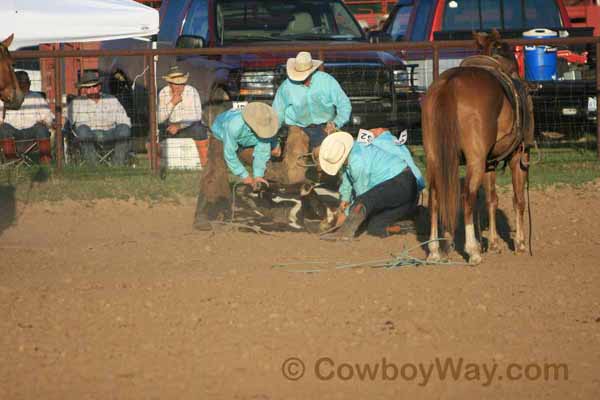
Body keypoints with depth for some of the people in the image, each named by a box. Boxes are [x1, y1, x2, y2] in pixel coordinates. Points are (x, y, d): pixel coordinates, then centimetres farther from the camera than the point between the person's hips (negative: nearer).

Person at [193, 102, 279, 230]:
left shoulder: (264, 124, -31)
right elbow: (229, 154, -33)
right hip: (222, 139, -6)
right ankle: (201, 216, -25)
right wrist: (244, 175, -27)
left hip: (246, 143, 6)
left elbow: (262, 150, -20)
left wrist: (258, 175, -23)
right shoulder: (234, 125, -44)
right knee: (215, 173, -24)